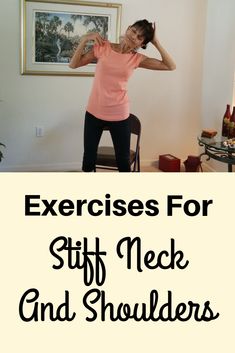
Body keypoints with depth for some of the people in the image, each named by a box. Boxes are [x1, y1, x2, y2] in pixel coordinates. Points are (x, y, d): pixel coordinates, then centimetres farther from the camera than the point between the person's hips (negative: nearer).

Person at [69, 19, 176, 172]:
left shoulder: (137, 58, -3)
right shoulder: (103, 47, -4)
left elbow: (171, 66, -5)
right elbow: (73, 64, -3)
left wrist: (156, 43, -8)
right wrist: (85, 39, -12)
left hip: (119, 115, 0)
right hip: (94, 112, 0)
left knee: (123, 161, 10)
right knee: (89, 158, 12)